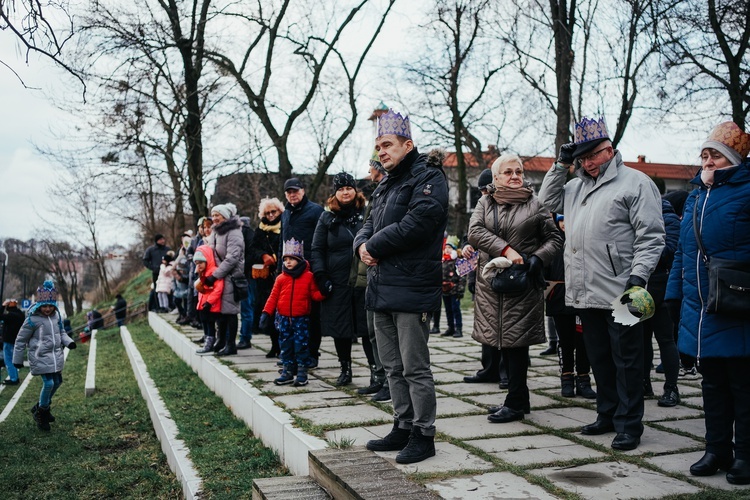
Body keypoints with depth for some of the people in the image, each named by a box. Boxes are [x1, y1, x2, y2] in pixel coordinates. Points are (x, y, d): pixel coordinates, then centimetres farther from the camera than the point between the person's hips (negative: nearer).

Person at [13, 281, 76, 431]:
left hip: (56, 356, 7)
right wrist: (17, 359, 0)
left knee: (57, 382, 13)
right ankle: (41, 411, 12)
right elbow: (21, 339, -5)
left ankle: (43, 406, 36)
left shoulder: (57, 316, 2)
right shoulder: (32, 319, -15)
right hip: (41, 357, -7)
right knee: (48, 383, -12)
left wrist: (68, 342, -3)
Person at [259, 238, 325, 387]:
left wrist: (324, 293, -20)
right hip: (283, 318, 3)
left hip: (301, 319, -3)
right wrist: (266, 313, -2)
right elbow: (273, 297, 4)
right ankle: (287, 371, 20)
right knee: (285, 345, 10)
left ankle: (302, 372, 9)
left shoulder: (308, 277, -3)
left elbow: (315, 294, 1)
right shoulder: (281, 278, 3)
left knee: (301, 344, 0)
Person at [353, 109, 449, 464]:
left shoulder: (428, 178, -8)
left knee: (415, 369, -2)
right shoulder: (385, 186, 21)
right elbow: (369, 225, 22)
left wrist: (375, 246, -11)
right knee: (394, 367, 15)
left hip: (411, 290, -9)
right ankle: (403, 428, 27)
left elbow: (415, 224, -21)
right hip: (382, 288, 9)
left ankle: (423, 435, 10)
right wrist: (363, 244, -2)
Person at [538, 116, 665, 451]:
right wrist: (561, 165, 15)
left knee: (626, 360, 2)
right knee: (599, 358, 16)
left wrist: (638, 275, -19)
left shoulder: (635, 183, -4)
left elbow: (651, 236, -9)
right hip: (585, 294, 7)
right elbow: (548, 201, 25)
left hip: (619, 294, -7)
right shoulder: (576, 186, 18)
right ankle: (607, 415, 28)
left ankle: (629, 424, 12)